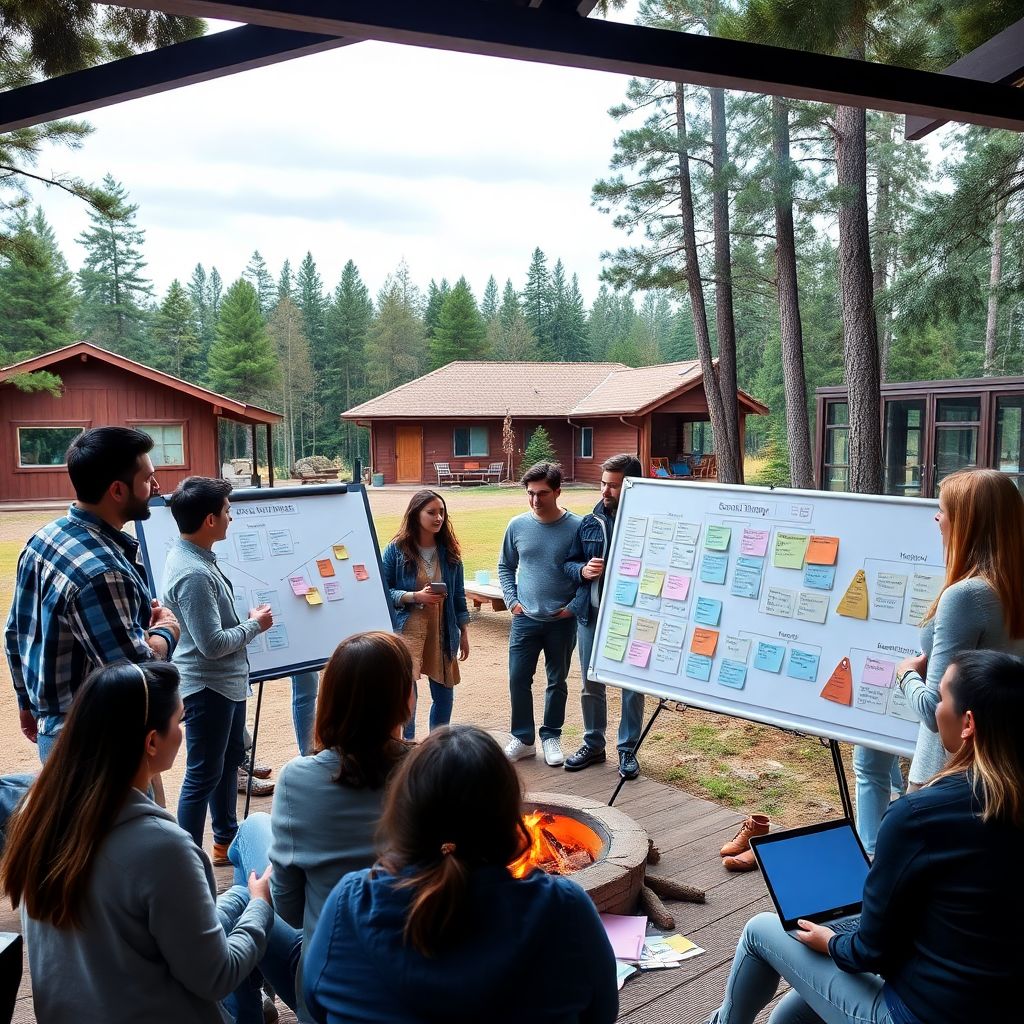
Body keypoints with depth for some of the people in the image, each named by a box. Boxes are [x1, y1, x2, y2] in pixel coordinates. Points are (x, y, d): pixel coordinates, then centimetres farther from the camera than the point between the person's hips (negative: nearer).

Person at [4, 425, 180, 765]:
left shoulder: (44, 538, 1)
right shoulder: (101, 571, -29)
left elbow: (15, 634, 11)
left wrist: (28, 703, 23)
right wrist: (166, 629, -9)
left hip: (57, 730, 9)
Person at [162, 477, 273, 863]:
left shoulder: (194, 557, 4)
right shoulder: (193, 574, -27)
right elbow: (212, 644, -27)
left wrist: (245, 620, 7)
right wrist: (255, 625, -14)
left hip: (226, 681, 10)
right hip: (207, 687, -10)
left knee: (230, 758, 22)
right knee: (203, 776, 2)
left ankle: (227, 839, 39)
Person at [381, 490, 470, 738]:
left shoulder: (449, 551, 5)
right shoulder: (396, 550, -6)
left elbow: (458, 595, 10)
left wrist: (464, 633, 10)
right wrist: (415, 596, -17)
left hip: (443, 632, 4)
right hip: (407, 630, -4)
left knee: (444, 694, 12)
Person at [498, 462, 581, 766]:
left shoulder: (576, 527, -9)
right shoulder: (518, 526, -1)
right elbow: (505, 567, 11)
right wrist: (511, 601, 1)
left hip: (562, 621, -2)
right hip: (525, 618, 2)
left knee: (557, 681, 12)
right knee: (518, 679, 4)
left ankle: (551, 737, 29)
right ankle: (523, 739, 21)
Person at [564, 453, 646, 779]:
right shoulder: (590, 523, 4)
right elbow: (568, 563, 11)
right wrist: (582, 570, -10)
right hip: (590, 615, 4)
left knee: (632, 685, 8)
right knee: (591, 684, 15)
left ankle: (628, 751, 24)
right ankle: (593, 745, 31)